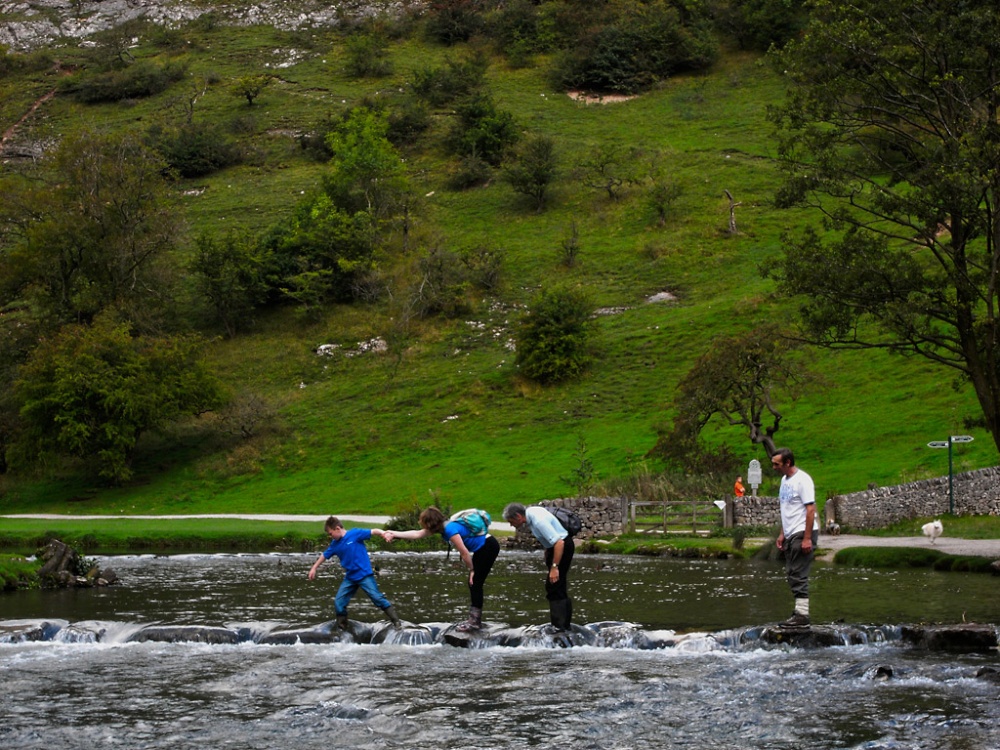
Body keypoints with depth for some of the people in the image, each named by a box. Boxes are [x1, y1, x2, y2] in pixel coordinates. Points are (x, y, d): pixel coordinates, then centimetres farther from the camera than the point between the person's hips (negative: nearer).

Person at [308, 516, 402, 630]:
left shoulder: (355, 534, -12)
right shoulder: (335, 544, 6)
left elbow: (373, 531, -18)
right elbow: (325, 555, 21)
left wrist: (384, 534, -37)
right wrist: (314, 568, 26)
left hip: (364, 574, -6)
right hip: (350, 578, 6)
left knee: (377, 597, -10)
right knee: (339, 603, 4)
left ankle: (396, 622, -4)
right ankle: (341, 628, 17)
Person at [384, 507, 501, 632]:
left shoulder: (450, 529, -24)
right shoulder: (442, 526, 4)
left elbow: (464, 552, -22)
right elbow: (417, 534, 13)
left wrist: (472, 569, -8)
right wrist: (394, 534, 14)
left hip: (489, 547, -10)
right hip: (482, 548, 10)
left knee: (475, 583, -7)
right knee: (473, 583, 12)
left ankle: (475, 622, -2)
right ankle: (474, 619, 18)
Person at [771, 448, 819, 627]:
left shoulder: (802, 480, -13)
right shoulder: (785, 480, 16)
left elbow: (810, 509, -17)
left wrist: (807, 538, -21)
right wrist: (782, 534, 19)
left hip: (802, 533, -9)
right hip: (791, 535, 9)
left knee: (799, 575, -10)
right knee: (792, 574, 9)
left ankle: (802, 614, -8)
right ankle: (800, 611, 14)